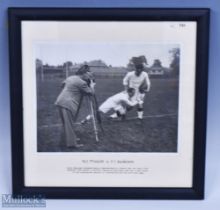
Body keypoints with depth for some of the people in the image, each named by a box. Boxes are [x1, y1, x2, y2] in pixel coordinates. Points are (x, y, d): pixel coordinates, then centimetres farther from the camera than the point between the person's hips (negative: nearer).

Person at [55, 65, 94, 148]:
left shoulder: (71, 77, 14)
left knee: (68, 123, 18)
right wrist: (92, 85, 11)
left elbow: (63, 84, 30)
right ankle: (71, 143, 4)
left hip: (61, 102, 9)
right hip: (67, 104, -9)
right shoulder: (81, 82, -13)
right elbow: (90, 92, -6)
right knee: (69, 124, -3)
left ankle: (72, 138, 31)